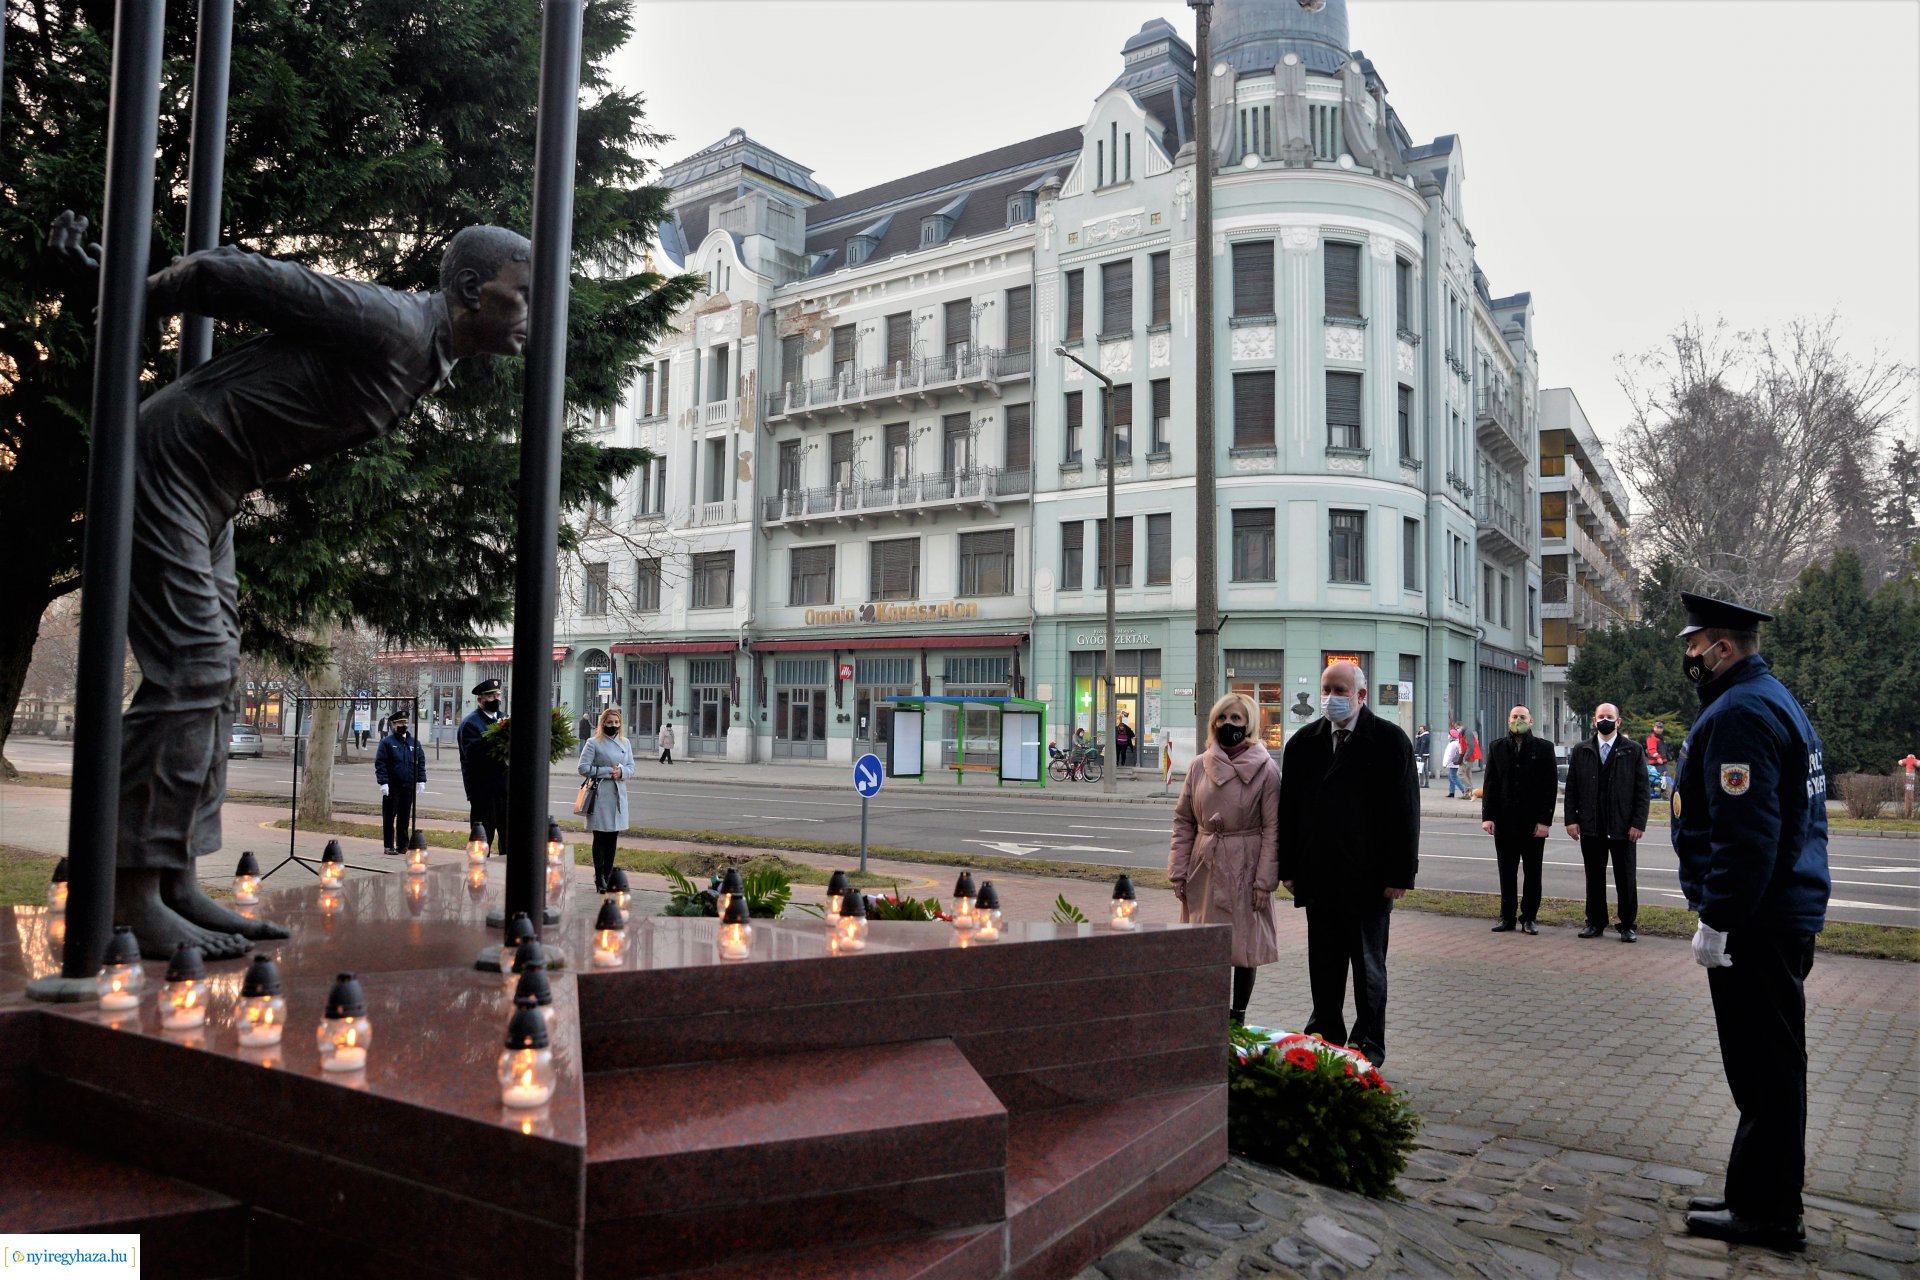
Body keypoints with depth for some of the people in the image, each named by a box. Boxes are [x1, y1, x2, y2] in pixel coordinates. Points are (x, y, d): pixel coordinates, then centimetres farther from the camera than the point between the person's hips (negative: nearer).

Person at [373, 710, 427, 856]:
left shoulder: (414, 742, 12)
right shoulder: (387, 742, -2)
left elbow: (421, 762, 12)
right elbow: (380, 764, -7)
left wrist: (421, 781, 3)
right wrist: (383, 782, -15)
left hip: (409, 786, 4)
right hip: (392, 787, -4)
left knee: (405, 817, 10)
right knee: (389, 817, 2)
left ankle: (402, 844, 17)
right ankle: (389, 845, 9)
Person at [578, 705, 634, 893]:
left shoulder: (625, 743, 12)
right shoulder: (593, 743, -5)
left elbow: (631, 766, 14)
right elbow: (583, 768, -9)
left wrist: (621, 771, -9)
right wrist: (608, 771, -14)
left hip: (619, 794, 5)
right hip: (600, 794, -5)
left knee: (613, 836, 7)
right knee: (600, 837, -1)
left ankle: (608, 876, 16)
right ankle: (599, 879, 5)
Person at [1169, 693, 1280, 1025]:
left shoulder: (1265, 769, -4)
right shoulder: (1199, 766, 4)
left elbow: (1273, 828, -6)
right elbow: (1183, 821, 7)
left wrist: (1264, 880, -10)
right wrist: (1178, 872, 2)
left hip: (1245, 868, -3)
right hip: (1205, 867, 3)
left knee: (1245, 946, 5)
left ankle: (1237, 1018, 18)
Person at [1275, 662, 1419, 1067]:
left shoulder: (1390, 741, -4)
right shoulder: (1304, 743, 7)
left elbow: (1405, 812, -6)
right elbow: (1288, 809, 9)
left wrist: (1399, 874, -10)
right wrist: (1288, 868, 5)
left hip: (1369, 878, -3)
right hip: (1318, 877, 4)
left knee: (1369, 967, 8)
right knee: (1323, 966, 11)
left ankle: (1369, 1045, 20)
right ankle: (1324, 1036, 24)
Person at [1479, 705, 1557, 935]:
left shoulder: (1543, 748, 2)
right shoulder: (1497, 748, 8)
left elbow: (1551, 786, -2)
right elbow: (1489, 784, 6)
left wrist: (1545, 820, -9)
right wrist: (1487, 817, -3)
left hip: (1534, 823, -2)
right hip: (1504, 821, 2)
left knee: (1532, 873, 6)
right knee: (1507, 873, 6)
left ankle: (1528, 918, 14)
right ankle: (1508, 918, 13)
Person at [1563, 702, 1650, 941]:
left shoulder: (1633, 750, 1)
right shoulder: (1581, 750, 7)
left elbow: (1643, 790, -1)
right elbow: (1571, 787, 7)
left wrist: (1639, 823, -8)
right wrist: (1571, 819, -2)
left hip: (1623, 827, -2)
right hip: (1590, 827, 2)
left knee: (1626, 878, 5)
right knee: (1594, 877, 9)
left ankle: (1628, 925, 15)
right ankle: (1595, 923, 18)